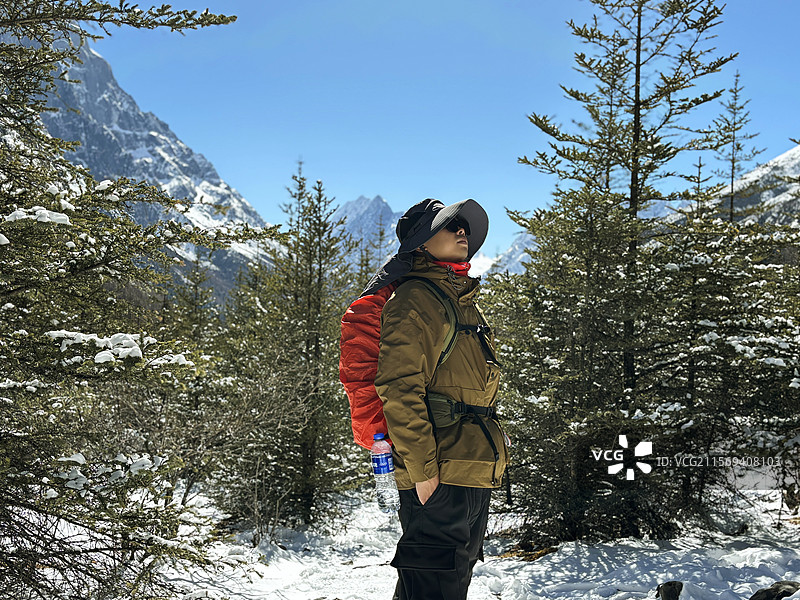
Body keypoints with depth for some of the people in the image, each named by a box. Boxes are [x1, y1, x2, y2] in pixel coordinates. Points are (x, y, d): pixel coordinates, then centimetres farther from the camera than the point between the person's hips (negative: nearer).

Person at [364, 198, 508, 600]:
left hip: (472, 474, 10)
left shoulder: (462, 302, 20)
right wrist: (422, 469, -21)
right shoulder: (415, 300, -11)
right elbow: (398, 390, -20)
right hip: (439, 478, -10)